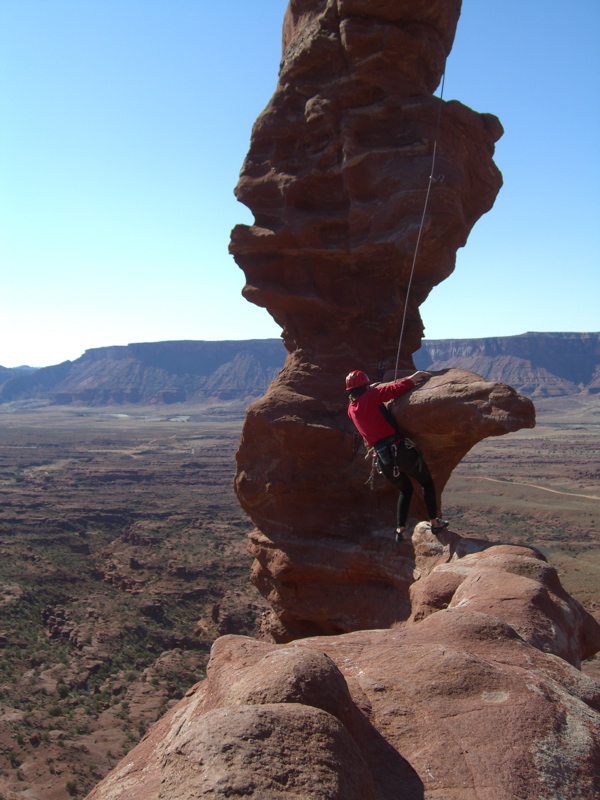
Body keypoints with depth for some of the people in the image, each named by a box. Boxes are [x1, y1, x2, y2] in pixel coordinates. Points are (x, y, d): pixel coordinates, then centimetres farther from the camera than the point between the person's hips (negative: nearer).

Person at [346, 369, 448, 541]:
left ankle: (400, 530, 18)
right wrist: (415, 377, 1)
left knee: (405, 490, 26)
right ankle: (434, 523, 17)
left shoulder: (351, 409, 11)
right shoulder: (370, 396, -5)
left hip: (383, 458, 6)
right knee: (427, 483, 16)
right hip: (400, 448, -6)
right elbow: (397, 389, -12)